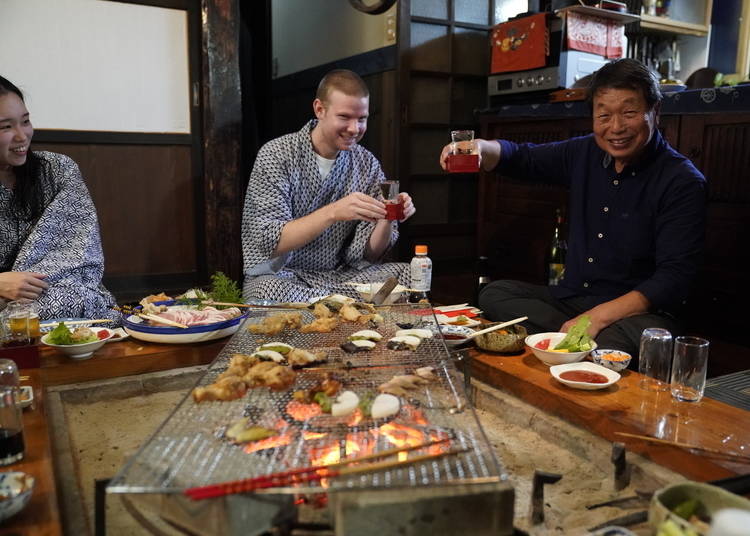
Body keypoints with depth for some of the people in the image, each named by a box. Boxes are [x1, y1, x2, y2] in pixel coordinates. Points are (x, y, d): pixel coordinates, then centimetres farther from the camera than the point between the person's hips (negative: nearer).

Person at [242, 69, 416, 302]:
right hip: (279, 275, -3)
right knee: (272, 292, -37)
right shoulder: (276, 154, -11)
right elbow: (270, 243, -21)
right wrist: (333, 213, -34)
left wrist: (387, 220, -22)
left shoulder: (367, 164, 0)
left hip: (340, 275, 3)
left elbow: (368, 254, 0)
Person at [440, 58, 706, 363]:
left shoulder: (683, 182, -11)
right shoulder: (584, 154, 6)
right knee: (494, 295, -11)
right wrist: (480, 147, -9)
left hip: (640, 310, -7)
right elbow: (523, 158, 16)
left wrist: (599, 316, -27)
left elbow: (675, 276, -17)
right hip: (571, 298, 7)